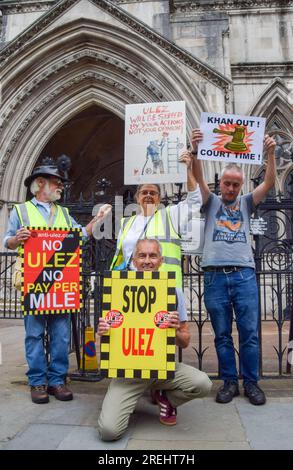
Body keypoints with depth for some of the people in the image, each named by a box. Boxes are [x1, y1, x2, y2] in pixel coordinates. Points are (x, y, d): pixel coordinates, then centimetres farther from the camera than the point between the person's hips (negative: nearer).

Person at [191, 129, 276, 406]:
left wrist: (270, 153, -7)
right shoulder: (211, 203, 13)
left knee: (249, 333, 3)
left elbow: (269, 182, 5)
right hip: (215, 276, 0)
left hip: (244, 274, 1)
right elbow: (198, 178, -2)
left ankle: (251, 382, 17)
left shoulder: (246, 203, 16)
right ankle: (229, 382, 18)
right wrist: (195, 150, -15)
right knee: (222, 335, 7)